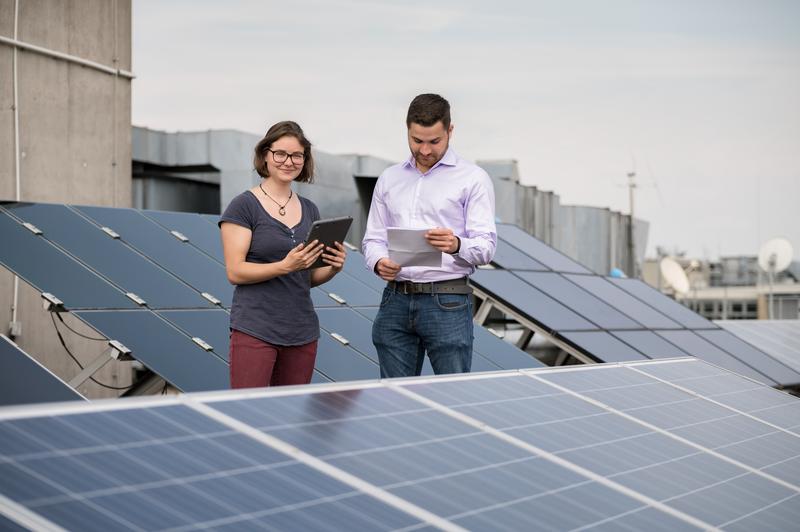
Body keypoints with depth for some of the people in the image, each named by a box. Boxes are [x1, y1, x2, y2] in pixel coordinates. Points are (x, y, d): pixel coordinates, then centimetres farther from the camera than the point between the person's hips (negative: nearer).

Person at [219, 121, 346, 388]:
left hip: (302, 333, 6)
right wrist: (286, 266, -22)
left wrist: (333, 268, -3)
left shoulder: (309, 210, 14)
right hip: (255, 331, -6)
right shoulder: (244, 206, -3)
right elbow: (235, 272, -10)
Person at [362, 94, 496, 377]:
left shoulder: (473, 179, 0)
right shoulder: (389, 179, 15)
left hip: (447, 303, -4)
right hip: (396, 300, 4)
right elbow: (373, 238, 17)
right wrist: (379, 263, -6)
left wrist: (457, 245, -29)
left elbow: (486, 247, -6)